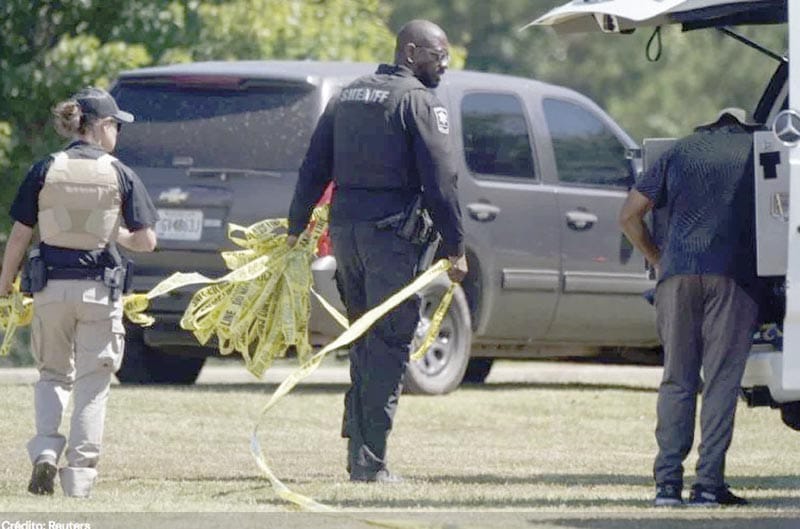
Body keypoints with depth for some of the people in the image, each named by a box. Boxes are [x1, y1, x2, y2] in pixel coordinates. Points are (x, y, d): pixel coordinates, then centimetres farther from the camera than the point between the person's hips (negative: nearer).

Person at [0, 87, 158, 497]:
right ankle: (80, 475, 5)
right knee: (92, 386, 7)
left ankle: (45, 451, -1)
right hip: (100, 290, -1)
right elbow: (146, 241, -5)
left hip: (51, 289, 1)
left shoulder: (45, 171, -1)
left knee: (53, 374, 19)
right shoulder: (120, 175, -3)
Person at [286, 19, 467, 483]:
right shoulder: (418, 101, -7)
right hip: (390, 232, -7)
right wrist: (456, 248, -8)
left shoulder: (348, 97, 16)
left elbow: (314, 169, 16)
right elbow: (440, 180, -11)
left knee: (364, 343, 16)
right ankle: (371, 461, -9)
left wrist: (296, 228, 22)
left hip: (345, 230, 7)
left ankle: (359, 454, 15)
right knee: (389, 344, -5)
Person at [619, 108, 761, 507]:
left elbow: (629, 215, 13)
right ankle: (709, 484, -5)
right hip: (731, 276, -2)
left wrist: (657, 260, 20)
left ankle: (667, 482, -1)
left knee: (677, 380, 7)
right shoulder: (757, 150, 14)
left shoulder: (679, 152, 18)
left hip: (678, 272, 2)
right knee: (721, 381, 0)